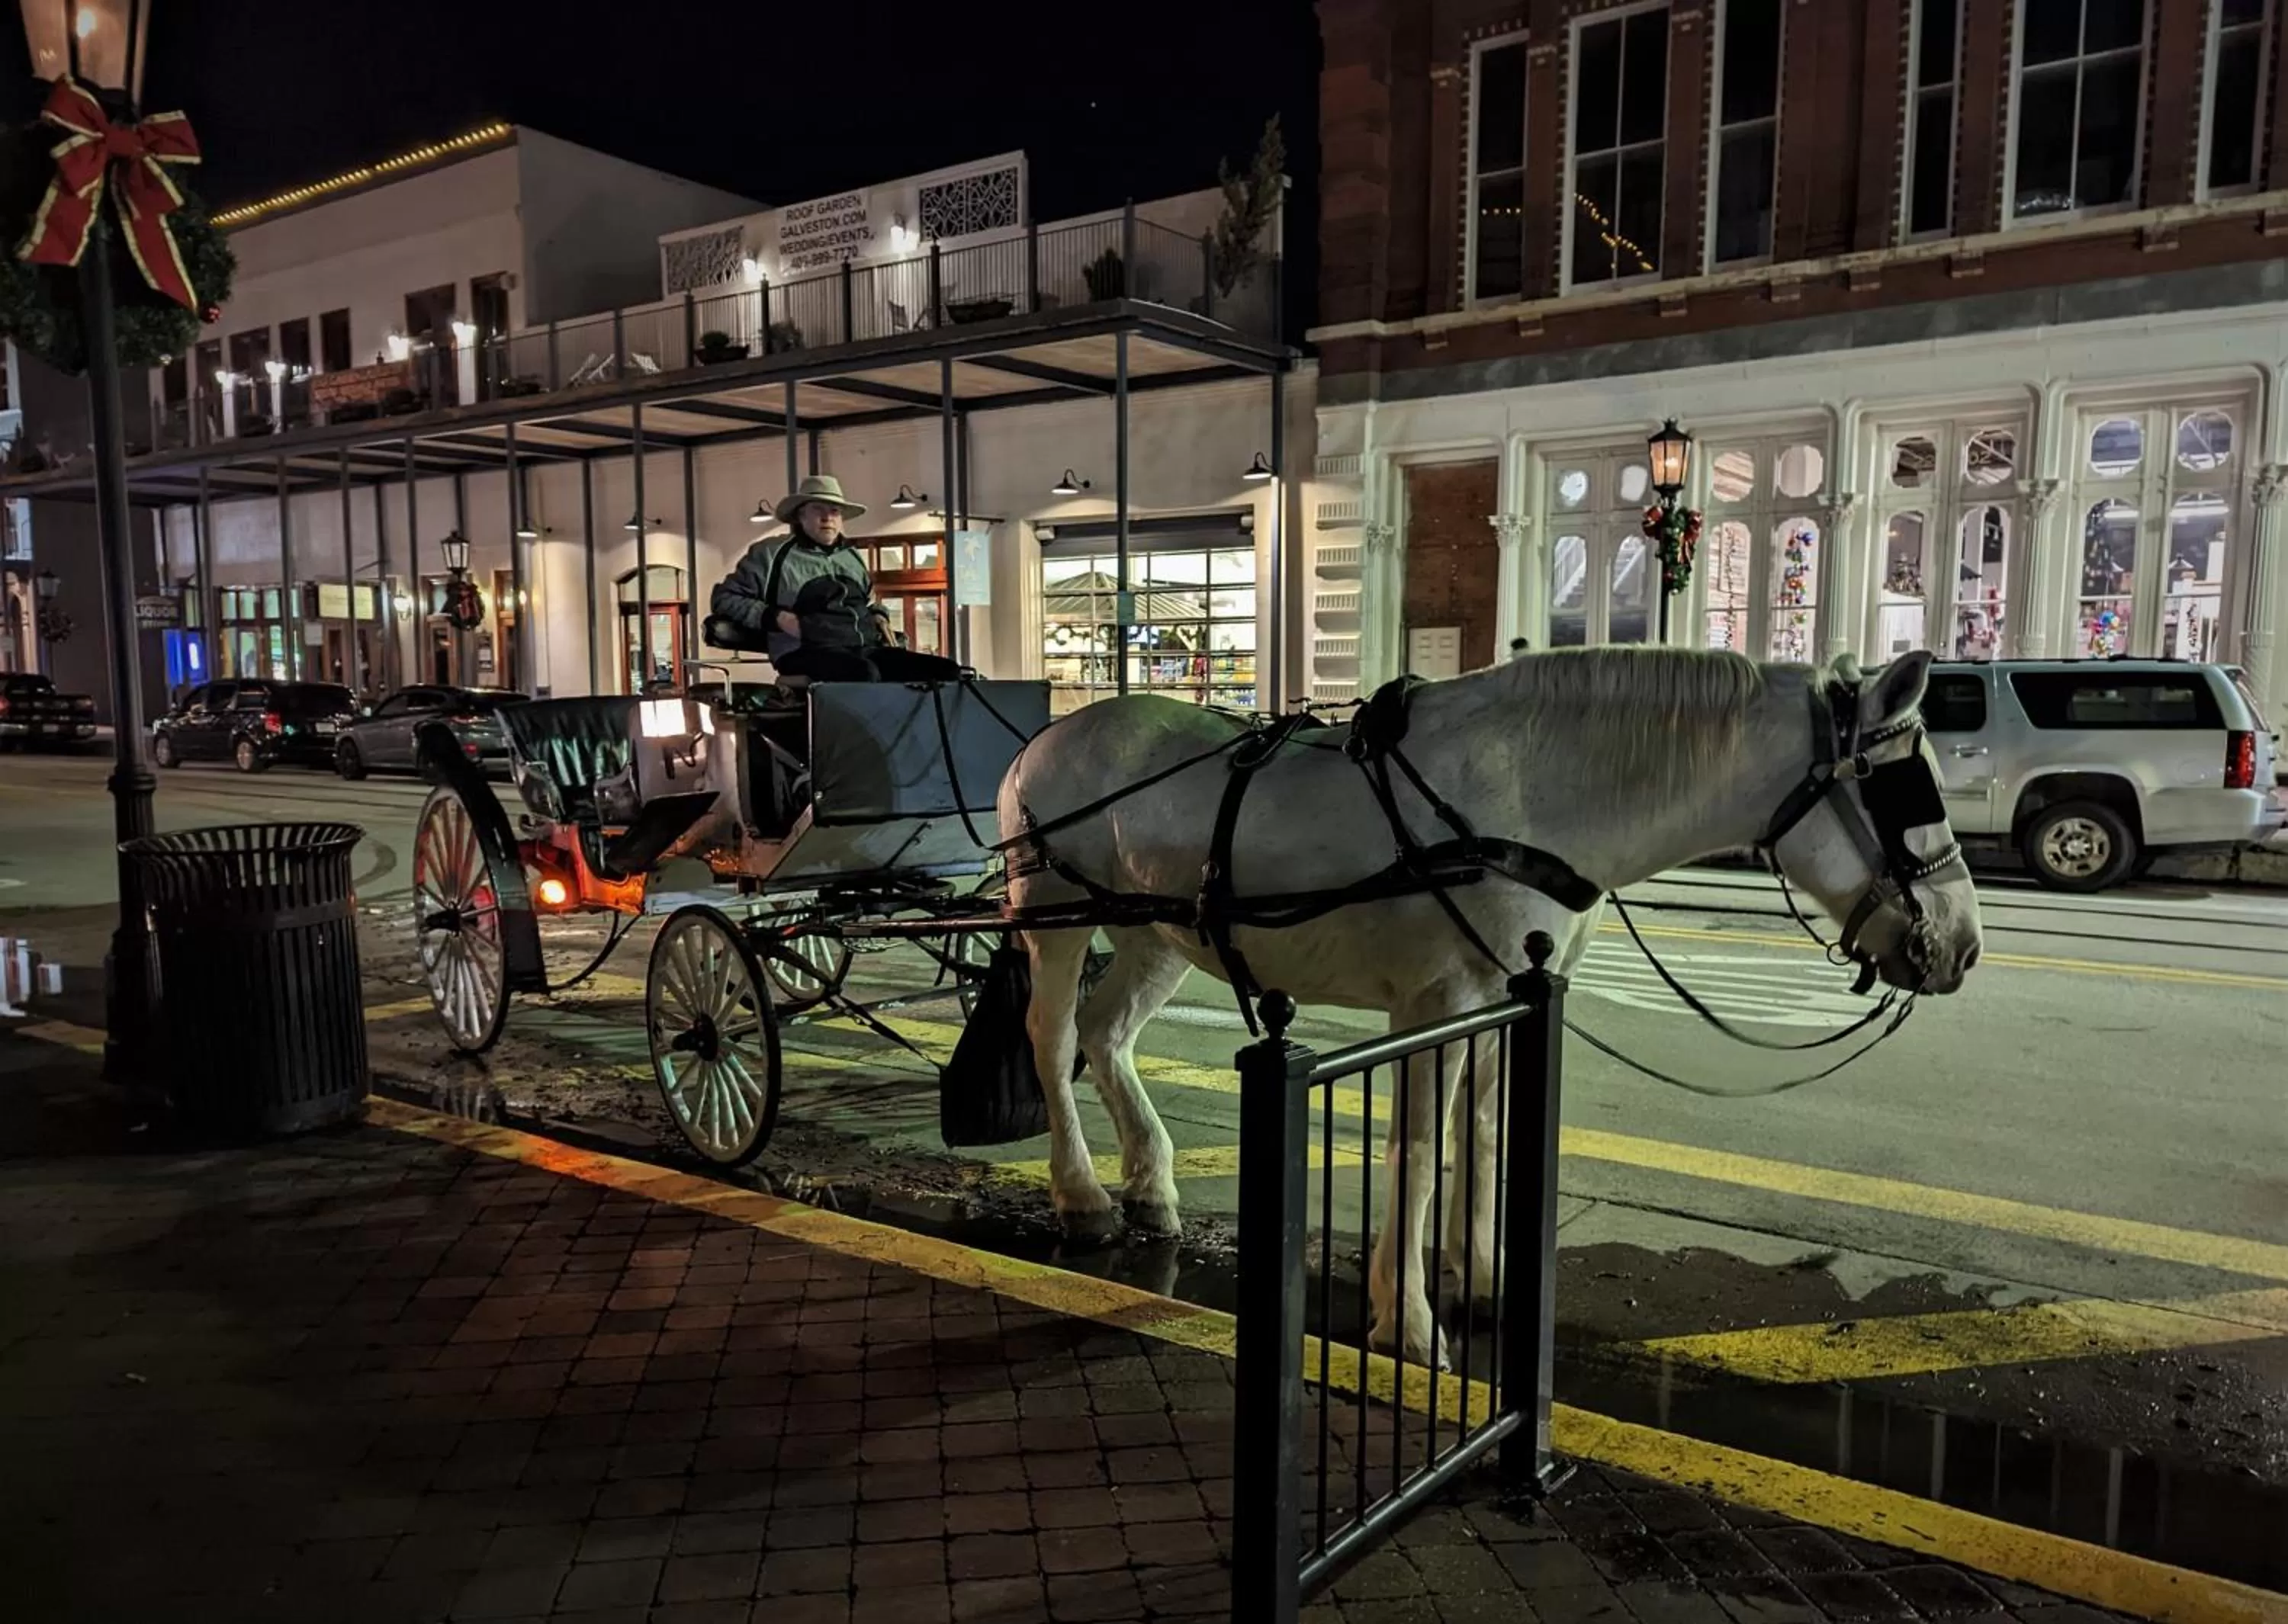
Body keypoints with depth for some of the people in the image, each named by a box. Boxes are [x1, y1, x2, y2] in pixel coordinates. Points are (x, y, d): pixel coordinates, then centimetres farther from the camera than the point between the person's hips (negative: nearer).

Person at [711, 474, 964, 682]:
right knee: (864, 673, -42)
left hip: (866, 649, 6)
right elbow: (724, 598, 8)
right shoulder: (772, 553, 11)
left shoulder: (852, 557, 28)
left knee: (947, 672, -18)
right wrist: (775, 617, -7)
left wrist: (879, 615, 19)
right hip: (808, 651, -6)